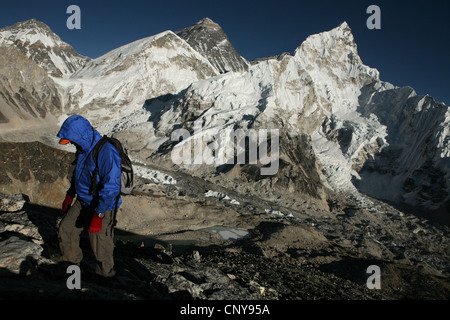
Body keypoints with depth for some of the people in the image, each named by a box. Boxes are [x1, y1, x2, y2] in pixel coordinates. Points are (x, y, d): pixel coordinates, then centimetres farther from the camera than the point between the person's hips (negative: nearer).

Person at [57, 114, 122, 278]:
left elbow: (111, 187, -31)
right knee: (66, 230, 19)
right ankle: (71, 262, 44)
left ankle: (105, 274, 30)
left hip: (102, 208, -9)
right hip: (82, 202, 9)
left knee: (100, 246, 3)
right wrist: (70, 194, 23)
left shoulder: (105, 152, -31)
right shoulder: (83, 148, -1)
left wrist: (98, 215, -29)